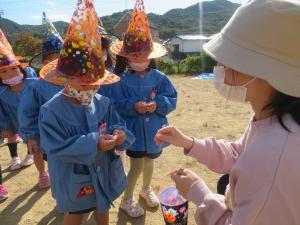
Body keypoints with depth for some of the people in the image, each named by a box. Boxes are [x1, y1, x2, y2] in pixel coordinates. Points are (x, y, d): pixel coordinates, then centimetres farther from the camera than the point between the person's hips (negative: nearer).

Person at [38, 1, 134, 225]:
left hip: (104, 171, 4)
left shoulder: (103, 103, -10)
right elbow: (56, 147, -26)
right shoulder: (51, 111, -22)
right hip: (75, 179, -4)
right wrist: (94, 144, -34)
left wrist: (119, 133, -31)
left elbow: (118, 124, -5)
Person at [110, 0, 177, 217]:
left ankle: (147, 189, 52)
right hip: (135, 130, -3)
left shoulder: (159, 77, -6)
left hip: (153, 128, 4)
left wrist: (157, 104, -23)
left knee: (149, 161, 23)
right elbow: (116, 105, -16)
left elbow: (172, 99, -5)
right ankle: (127, 200, 30)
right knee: (136, 166, 3)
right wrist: (133, 106, -31)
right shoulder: (122, 80, -12)